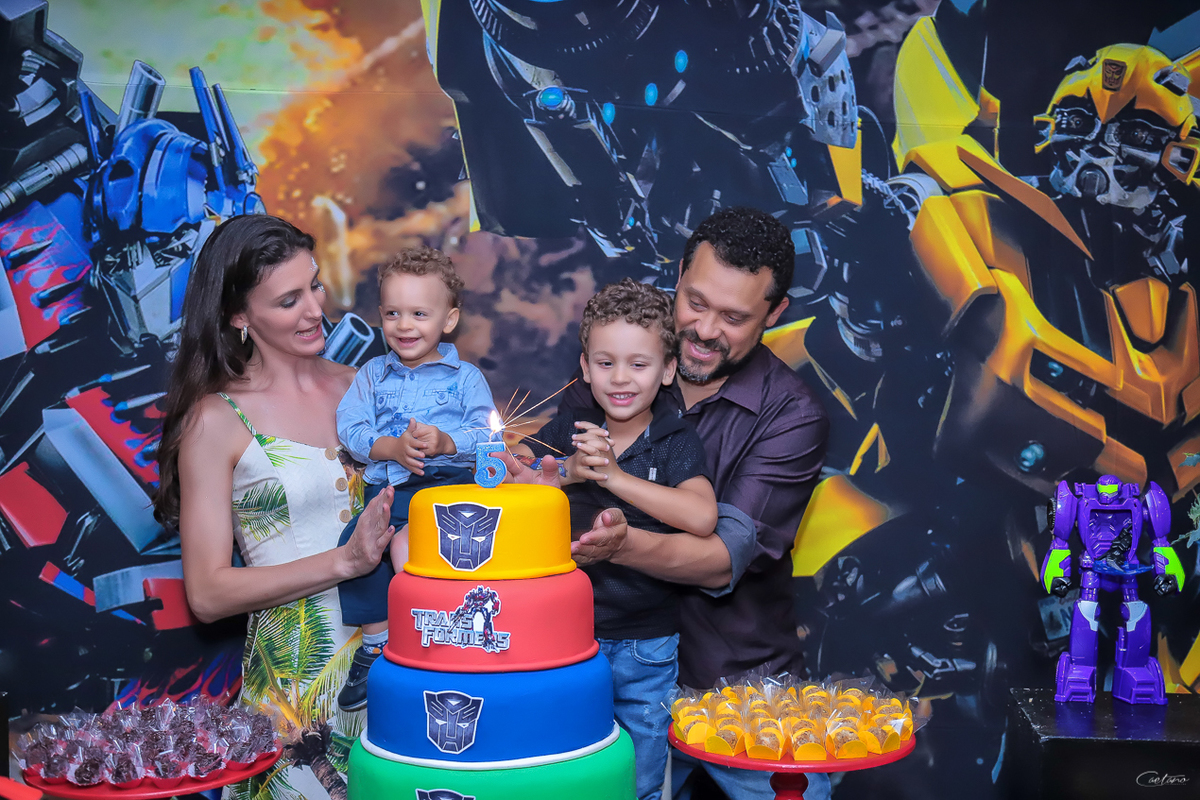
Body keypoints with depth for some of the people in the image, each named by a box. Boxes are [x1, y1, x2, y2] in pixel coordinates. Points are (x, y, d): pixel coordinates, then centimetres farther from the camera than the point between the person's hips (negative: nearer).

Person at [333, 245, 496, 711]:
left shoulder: (464, 377, 9)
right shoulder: (372, 375, 18)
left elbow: (487, 436, -1)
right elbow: (350, 428, 5)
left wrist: (446, 442, -21)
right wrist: (391, 447, -13)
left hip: (448, 482, -4)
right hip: (385, 486, 4)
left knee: (407, 537, -32)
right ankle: (376, 639, -5)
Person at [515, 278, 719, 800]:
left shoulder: (677, 443, -7)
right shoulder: (568, 432, 1)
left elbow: (702, 517, -25)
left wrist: (614, 475, -26)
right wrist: (567, 471, -20)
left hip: (648, 650, -2)